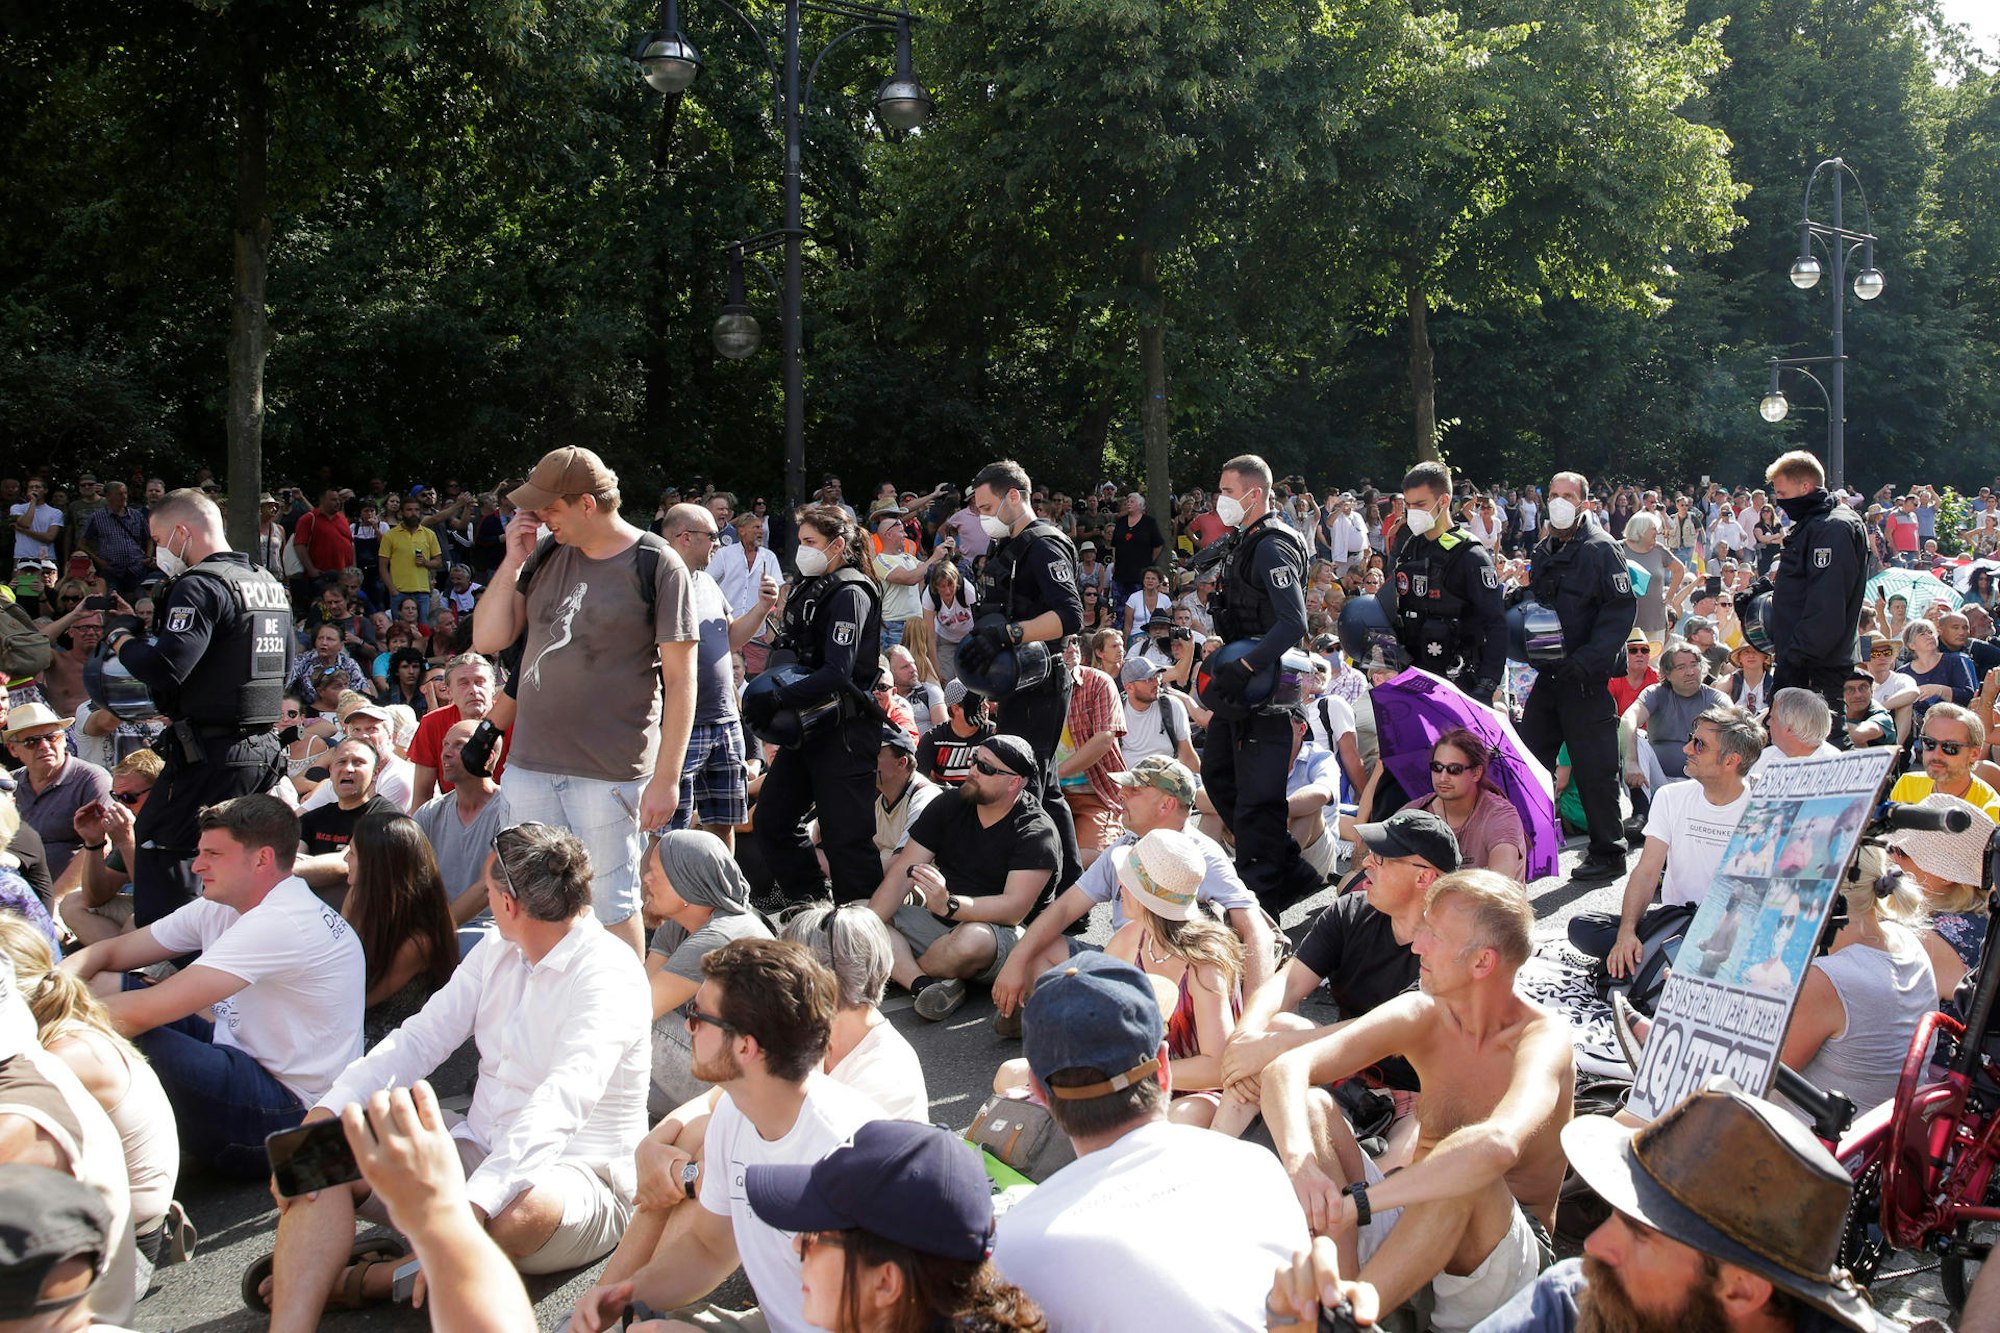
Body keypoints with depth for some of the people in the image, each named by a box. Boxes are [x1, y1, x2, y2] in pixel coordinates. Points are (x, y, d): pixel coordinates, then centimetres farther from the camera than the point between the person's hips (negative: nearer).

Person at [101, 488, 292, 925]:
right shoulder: (271, 585, 15)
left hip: (211, 753, -9)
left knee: (160, 849, -2)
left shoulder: (200, 586, -13)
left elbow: (165, 668, -23)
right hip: (266, 749, 9)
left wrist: (121, 637, -5)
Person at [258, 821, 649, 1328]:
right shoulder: (498, 951, 9)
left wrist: (475, 1205, -44)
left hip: (576, 1179, -7)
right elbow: (419, 1039, 5)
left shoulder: (608, 976, -17)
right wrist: (326, 1112, -12)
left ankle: (361, 1283, -14)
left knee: (514, 1207, -40)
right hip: (478, 1153, 7)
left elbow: (561, 1106, -31)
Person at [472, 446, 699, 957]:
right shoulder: (546, 555, 10)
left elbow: (680, 680, -8)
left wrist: (666, 778, -12)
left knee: (612, 905, 3)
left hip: (611, 773, -5)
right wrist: (514, 560, -1)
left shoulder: (656, 565, -7)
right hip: (530, 763, 6)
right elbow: (487, 639, 9)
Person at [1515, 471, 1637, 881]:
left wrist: (1588, 659, -23)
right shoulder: (1544, 551, 16)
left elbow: (1622, 608, -15)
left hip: (1589, 677, -8)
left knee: (1594, 766, -2)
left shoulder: (1601, 548, -9)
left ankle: (1608, 853, 8)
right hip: (1549, 673, 8)